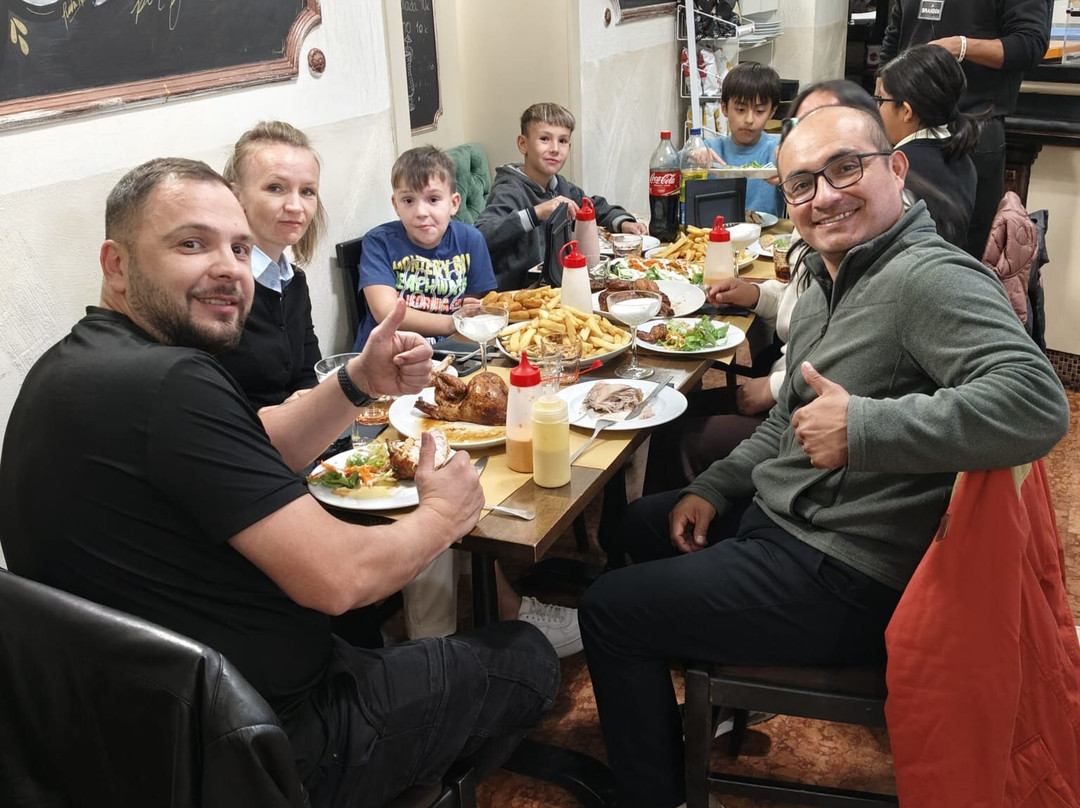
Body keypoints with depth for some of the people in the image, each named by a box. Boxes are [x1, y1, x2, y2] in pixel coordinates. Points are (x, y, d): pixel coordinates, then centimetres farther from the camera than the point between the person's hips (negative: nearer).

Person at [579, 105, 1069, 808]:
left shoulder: (931, 278, -23)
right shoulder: (830, 279, 10)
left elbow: (1037, 404, -38)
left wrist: (860, 426, -37)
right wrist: (715, 489, 11)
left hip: (843, 584, -10)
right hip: (780, 515, 11)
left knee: (609, 611, -5)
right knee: (642, 522, 27)